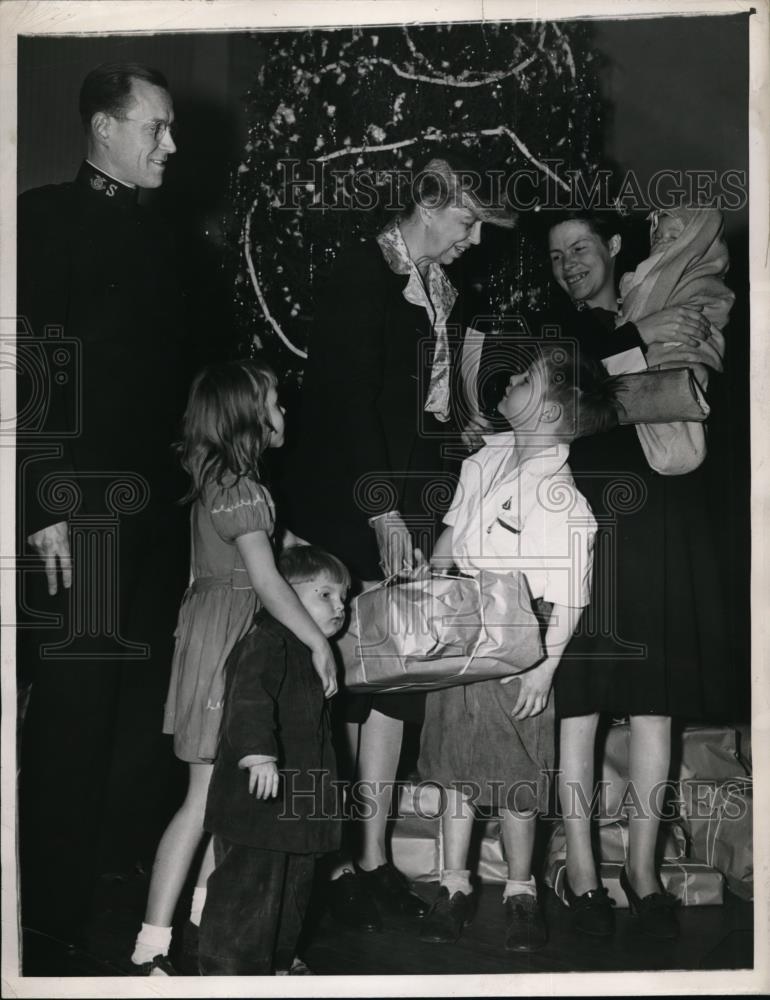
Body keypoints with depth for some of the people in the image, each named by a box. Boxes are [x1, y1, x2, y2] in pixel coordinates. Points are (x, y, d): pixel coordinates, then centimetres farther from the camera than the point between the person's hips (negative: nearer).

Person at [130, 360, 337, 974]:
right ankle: (151, 949, -2)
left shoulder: (221, 480, 11)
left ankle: (205, 917, 25)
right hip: (227, 641, -9)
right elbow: (267, 581, -23)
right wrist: (319, 643, -20)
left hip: (225, 635, 9)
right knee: (208, 796, -6)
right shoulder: (239, 488, -18)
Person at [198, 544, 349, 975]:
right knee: (249, 887, -5)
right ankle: (231, 970, 4)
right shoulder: (266, 643, -15)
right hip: (258, 800, -10)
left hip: (299, 799, 10)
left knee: (295, 883, 21)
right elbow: (248, 699, -31)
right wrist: (258, 754, -42)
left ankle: (279, 959, 37)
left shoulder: (311, 652, 16)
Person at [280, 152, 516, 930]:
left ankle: (372, 857, 12)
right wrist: (383, 510, -19)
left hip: (409, 501, 7)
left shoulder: (440, 292, 15)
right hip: (346, 504, -7)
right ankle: (337, 854, 2)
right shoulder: (362, 275, -8)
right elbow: (348, 399, -15)